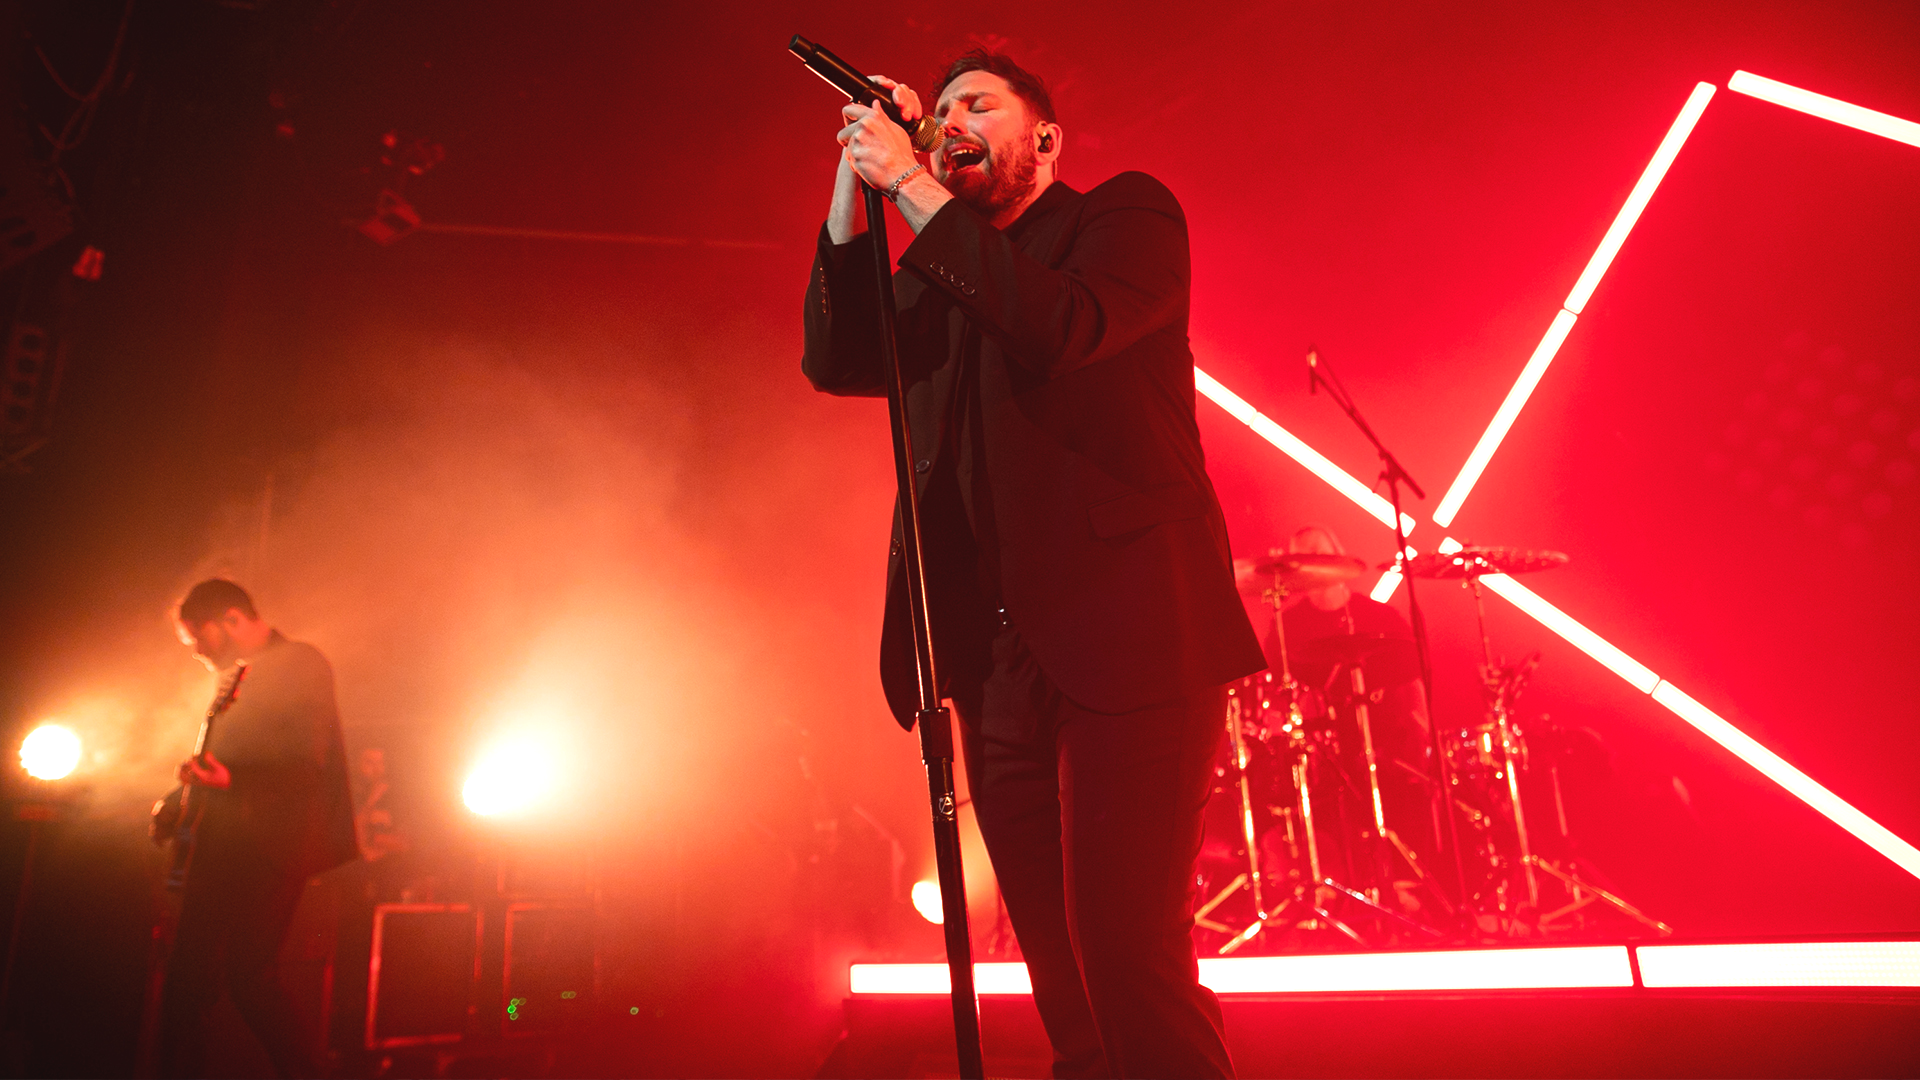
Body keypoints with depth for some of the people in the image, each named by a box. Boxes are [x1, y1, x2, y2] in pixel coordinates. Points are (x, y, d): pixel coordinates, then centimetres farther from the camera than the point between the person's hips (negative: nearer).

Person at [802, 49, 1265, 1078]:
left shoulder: (1128, 213, 7)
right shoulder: (938, 276, 22)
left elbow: (1065, 328, -14)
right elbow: (836, 359, 6)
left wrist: (913, 186, -10)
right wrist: (856, 177, 2)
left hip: (1126, 634, -5)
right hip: (996, 654, 6)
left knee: (1131, 958, -9)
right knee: (1062, 974, 10)